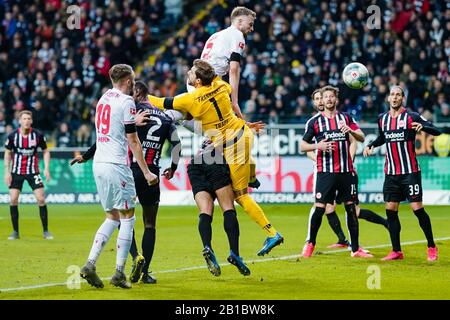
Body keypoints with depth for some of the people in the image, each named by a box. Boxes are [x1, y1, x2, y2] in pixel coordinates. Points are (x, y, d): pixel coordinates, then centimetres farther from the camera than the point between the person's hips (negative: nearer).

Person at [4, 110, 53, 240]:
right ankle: (15, 232, 6)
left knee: (41, 199, -9)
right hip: (16, 172, 1)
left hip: (33, 171, -1)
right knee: (13, 200, -7)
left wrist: (46, 168, -7)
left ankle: (45, 231, 3)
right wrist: (7, 172, -1)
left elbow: (45, 151, 3)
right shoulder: (12, 136, -8)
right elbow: (7, 153, 4)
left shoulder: (38, 135, -9)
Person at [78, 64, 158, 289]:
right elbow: (132, 141, -9)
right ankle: (119, 273, -2)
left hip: (98, 164, 8)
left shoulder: (103, 99, 14)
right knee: (127, 218, 1)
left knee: (112, 218, 14)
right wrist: (146, 172, -5)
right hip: (116, 164, -8)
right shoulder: (126, 102, -9)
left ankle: (90, 264, 0)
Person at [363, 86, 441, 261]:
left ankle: (432, 247, 6)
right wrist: (370, 145, 10)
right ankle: (396, 251, 10)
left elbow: (436, 131, -13)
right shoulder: (382, 118, 8)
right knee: (390, 210, 2)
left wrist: (422, 126, -32)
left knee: (418, 209, -8)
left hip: (410, 172, -5)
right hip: (391, 173, 5)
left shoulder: (411, 117, -8)